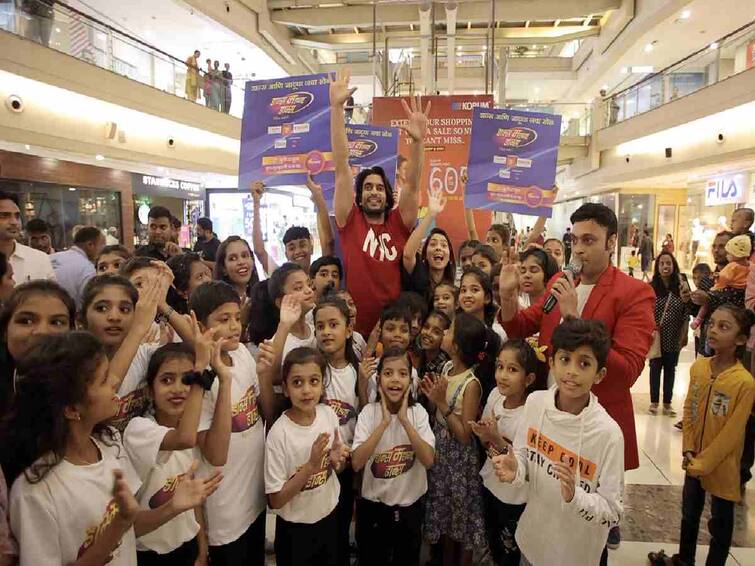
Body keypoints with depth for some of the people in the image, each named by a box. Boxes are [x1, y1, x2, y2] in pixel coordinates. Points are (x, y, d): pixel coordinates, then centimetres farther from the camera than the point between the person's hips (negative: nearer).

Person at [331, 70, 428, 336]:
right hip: (354, 328, -1)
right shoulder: (350, 221, -1)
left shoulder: (399, 223, 4)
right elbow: (341, 167, -6)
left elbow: (412, 184, -8)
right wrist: (337, 107, -10)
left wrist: (418, 140, -25)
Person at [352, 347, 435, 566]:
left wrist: (405, 420, -27)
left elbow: (428, 460, -22)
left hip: (410, 504, 1)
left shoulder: (418, 412, -12)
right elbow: (356, 463, -24)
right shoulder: (369, 412, -14)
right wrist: (384, 422, -29)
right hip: (373, 505, -1)